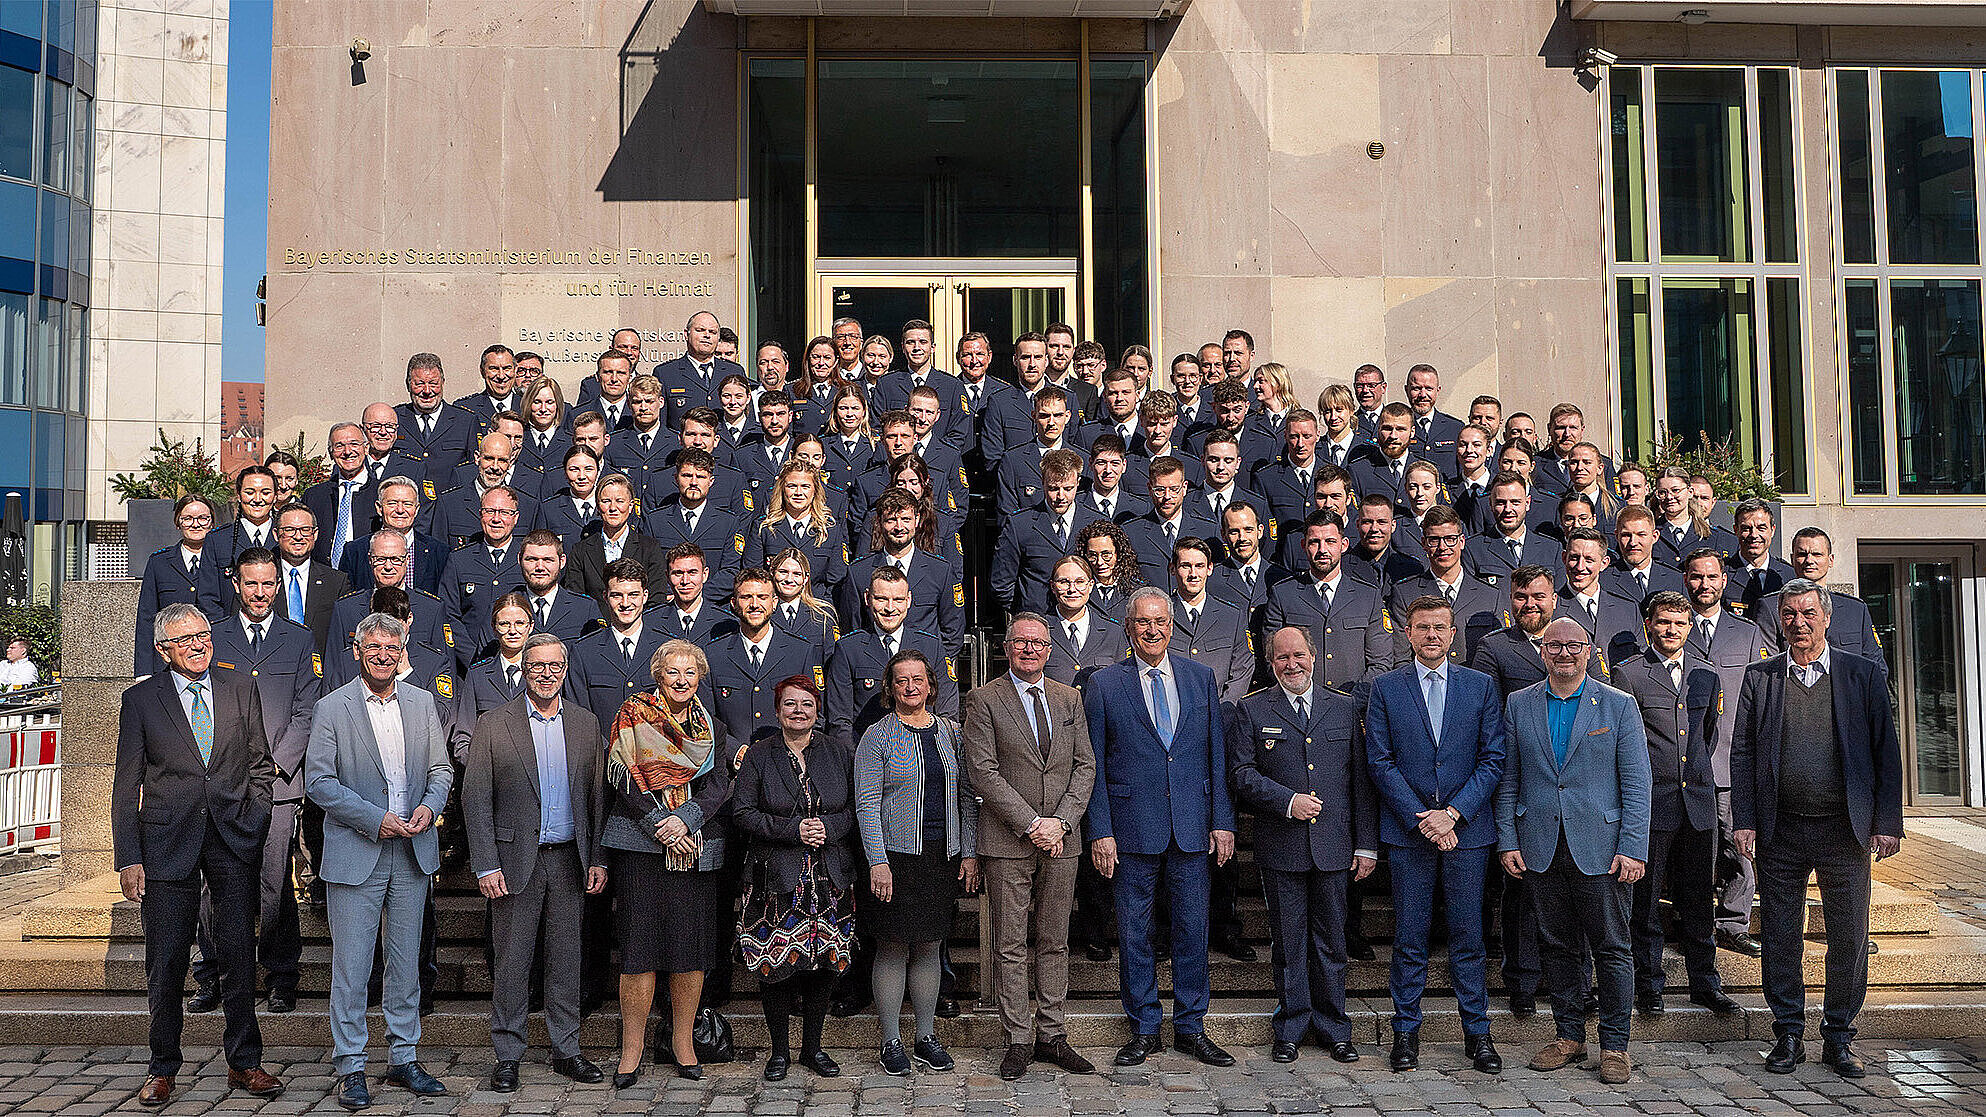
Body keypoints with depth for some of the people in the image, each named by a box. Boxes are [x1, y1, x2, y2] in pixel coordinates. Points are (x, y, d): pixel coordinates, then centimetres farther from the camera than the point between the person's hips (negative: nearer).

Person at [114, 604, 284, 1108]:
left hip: (235, 840, 2)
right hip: (168, 842, -1)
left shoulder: (240, 689, 7)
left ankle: (244, 1063, 17)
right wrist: (128, 858, -4)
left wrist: (254, 822, 2)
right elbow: (126, 785, 1)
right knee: (165, 961, 4)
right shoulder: (140, 700, 1)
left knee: (239, 954, 5)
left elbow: (260, 764, 14)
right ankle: (163, 1067, 20)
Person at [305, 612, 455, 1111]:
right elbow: (318, 780, -8)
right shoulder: (332, 708, -4)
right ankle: (350, 1067, 11)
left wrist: (429, 805, -9)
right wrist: (375, 819, -15)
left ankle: (404, 1059, 21)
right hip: (355, 854, -4)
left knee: (406, 962, 11)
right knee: (351, 966, 0)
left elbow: (441, 768, 12)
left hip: (413, 851, 4)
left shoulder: (423, 703, 8)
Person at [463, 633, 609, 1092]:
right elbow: (475, 799, -4)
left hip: (569, 860, 3)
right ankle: (507, 1055, 16)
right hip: (516, 860, -3)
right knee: (512, 960, 3)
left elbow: (597, 795, 8)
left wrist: (598, 859, 3)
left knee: (565, 959, 9)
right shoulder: (493, 725, -2)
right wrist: (486, 865, -10)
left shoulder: (585, 723, 7)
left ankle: (566, 1050, 21)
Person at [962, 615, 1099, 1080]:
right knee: (1010, 947, 2)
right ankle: (1019, 1041, 12)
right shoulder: (984, 700, -2)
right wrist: (1031, 823, -14)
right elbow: (983, 773, -9)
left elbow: (1085, 766, 8)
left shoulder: (1069, 698, 11)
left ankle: (1051, 1037, 19)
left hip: (1061, 839, 4)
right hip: (1007, 842, -4)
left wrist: (1061, 821, -7)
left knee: (1054, 943, 10)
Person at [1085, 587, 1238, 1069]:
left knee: (1193, 928, 8)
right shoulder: (1104, 685, 0)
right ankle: (1143, 1030, 19)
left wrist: (1223, 820, 2)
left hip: (1192, 825, 2)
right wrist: (1100, 831, -6)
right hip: (1132, 826, -2)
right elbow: (1093, 765, 0)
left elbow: (1217, 754, 8)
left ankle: (1190, 1027, 21)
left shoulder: (1200, 677, 7)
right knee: (1134, 932, 6)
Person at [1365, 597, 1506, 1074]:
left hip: (1467, 828, 1)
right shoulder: (1385, 687, 3)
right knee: (1409, 939, 4)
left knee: (1468, 936, 5)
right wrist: (1421, 819, -10)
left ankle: (1477, 1031, 17)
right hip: (1407, 831, 0)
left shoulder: (1482, 686, 6)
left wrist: (1452, 813, -9)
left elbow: (1493, 759, 2)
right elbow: (1381, 762, -1)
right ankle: (1406, 1030, 15)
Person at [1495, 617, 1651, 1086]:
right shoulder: (1519, 705, 8)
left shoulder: (1619, 705, 2)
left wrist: (1632, 848, -9)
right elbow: (1508, 780, 9)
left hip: (1599, 848, -2)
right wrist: (1507, 841, 2)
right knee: (1556, 945, 9)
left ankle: (1614, 1045, 14)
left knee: (1612, 948, 2)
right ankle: (1569, 1037, 22)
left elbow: (1636, 784, -2)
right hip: (1540, 848, 2)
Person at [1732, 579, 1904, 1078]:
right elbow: (1742, 751, 4)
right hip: (1780, 831, 1)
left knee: (1849, 938, 5)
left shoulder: (1863, 675, 4)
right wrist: (1745, 821, -2)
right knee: (1780, 937, 6)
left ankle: (1839, 1037, 19)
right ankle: (1788, 1035, 18)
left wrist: (1887, 822, -3)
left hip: (1844, 829, 0)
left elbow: (1886, 751, 3)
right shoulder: (1759, 677, 5)